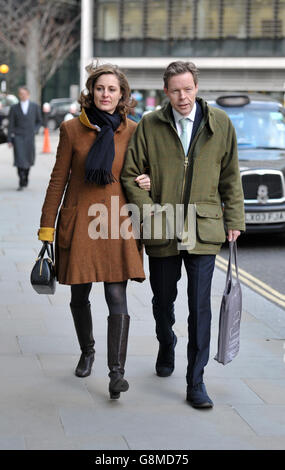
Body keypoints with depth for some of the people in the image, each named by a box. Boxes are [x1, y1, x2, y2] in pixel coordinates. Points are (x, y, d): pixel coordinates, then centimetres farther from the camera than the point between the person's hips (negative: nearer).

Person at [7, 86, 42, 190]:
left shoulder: (35, 106, 5)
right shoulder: (14, 108, 3)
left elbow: (39, 121, 15)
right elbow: (11, 125, 4)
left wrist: (34, 130, -2)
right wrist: (9, 140, -1)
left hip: (29, 137, 1)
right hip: (18, 136, -1)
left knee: (28, 160, 9)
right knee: (19, 159, -13)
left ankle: (25, 179, 34)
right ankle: (22, 183, -12)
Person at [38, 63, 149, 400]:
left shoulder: (132, 131, 3)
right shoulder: (72, 129, 1)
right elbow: (58, 179, 4)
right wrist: (47, 228, 2)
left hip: (116, 221, -1)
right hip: (79, 220, 1)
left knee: (117, 297, -10)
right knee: (79, 295, 11)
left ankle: (117, 372, -10)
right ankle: (87, 352, 36)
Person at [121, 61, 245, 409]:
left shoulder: (220, 124, 2)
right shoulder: (149, 126, 0)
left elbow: (230, 176, 10)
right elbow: (130, 173, 5)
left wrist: (234, 219, 8)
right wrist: (146, 207, -9)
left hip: (203, 230, -1)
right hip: (162, 231, 1)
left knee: (200, 307, -5)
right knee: (163, 299, 16)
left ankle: (196, 383, 3)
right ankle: (166, 348, 47)